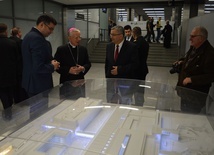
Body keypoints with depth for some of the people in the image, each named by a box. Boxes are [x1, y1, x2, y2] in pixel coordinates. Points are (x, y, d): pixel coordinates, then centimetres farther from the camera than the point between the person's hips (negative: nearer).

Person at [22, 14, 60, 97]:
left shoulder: (29, 35, 10)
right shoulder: (37, 38, -22)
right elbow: (39, 67, -29)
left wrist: (50, 62, 6)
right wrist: (52, 67, -11)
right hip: (39, 85, -10)